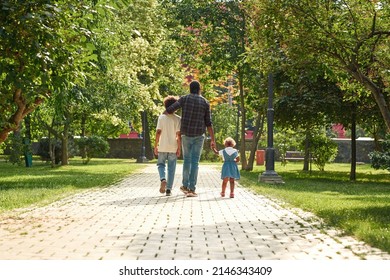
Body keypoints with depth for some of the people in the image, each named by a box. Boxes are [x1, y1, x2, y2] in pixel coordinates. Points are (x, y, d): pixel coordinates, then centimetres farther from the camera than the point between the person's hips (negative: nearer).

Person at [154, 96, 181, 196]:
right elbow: (178, 134, -6)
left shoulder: (161, 117, -3)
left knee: (161, 164, 16)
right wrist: (179, 148, -1)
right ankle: (169, 189, 8)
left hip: (162, 147, 0)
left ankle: (163, 179, -13)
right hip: (173, 147, 0)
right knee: (171, 168, 8)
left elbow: (158, 132, -6)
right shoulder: (178, 119, -3)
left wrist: (156, 146, -1)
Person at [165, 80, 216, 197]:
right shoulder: (205, 102, 1)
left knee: (186, 160, 16)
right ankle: (192, 189, -4)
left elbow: (169, 110, -8)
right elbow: (208, 123, 0)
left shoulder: (184, 99, -1)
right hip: (199, 135, -1)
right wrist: (212, 140, 3)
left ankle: (185, 186, 22)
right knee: (195, 162, -1)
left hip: (186, 134, 1)